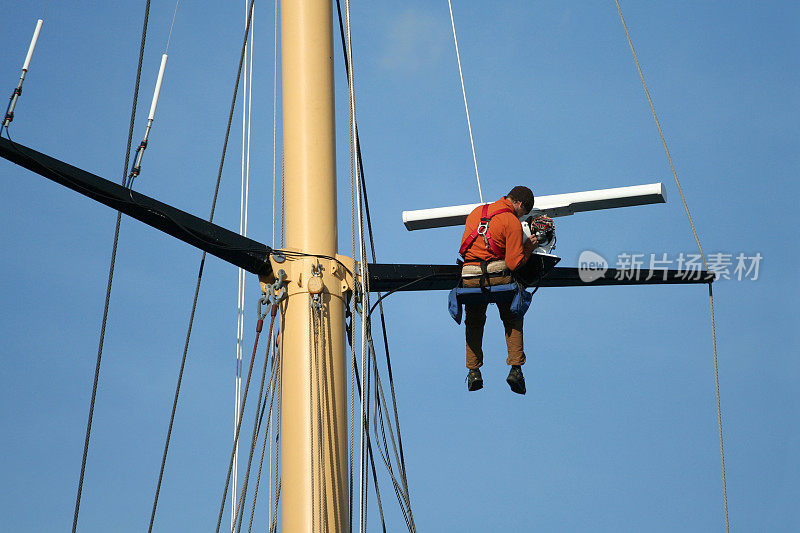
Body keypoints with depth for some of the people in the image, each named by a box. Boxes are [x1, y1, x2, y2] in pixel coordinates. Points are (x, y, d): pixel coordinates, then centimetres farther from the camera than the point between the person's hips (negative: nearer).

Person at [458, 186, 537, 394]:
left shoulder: (476, 212, 16)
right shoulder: (512, 222, -2)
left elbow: (463, 247, 23)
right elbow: (514, 263, -8)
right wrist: (529, 246, 6)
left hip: (470, 276, 4)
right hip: (498, 275, -4)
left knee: (474, 323, 19)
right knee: (512, 320, 14)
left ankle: (473, 371, 12)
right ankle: (515, 368, 5)